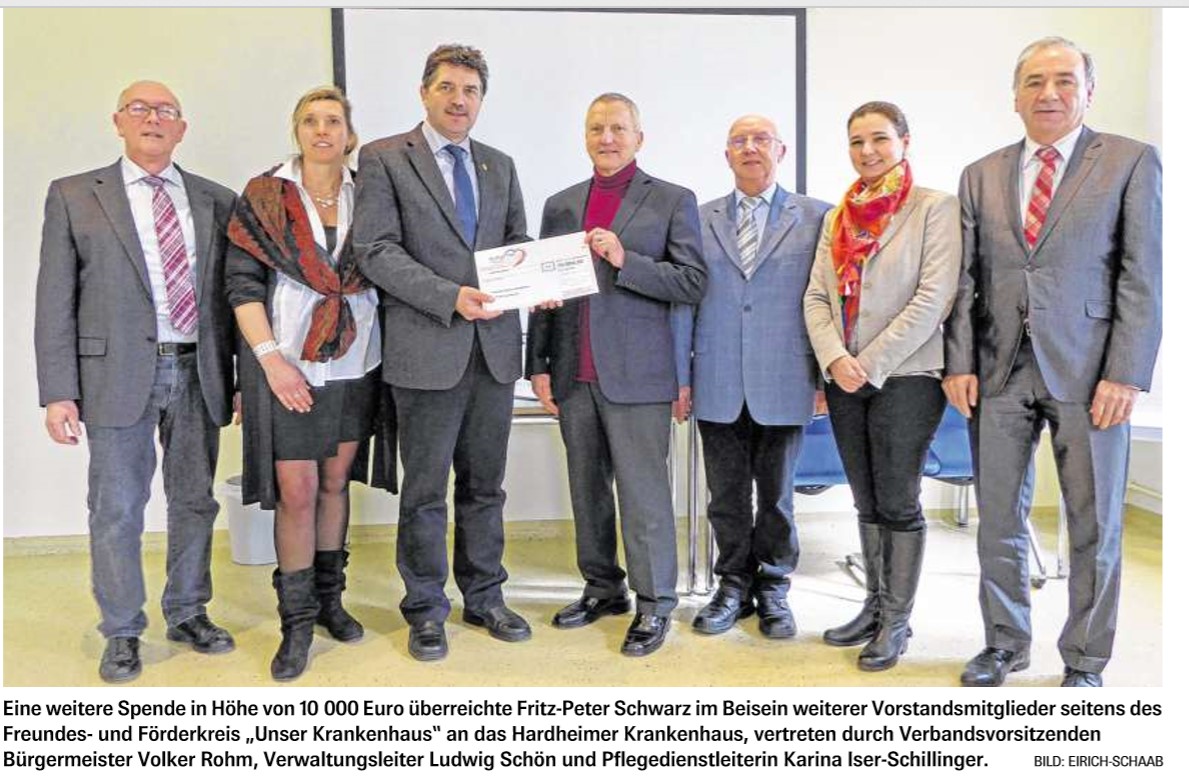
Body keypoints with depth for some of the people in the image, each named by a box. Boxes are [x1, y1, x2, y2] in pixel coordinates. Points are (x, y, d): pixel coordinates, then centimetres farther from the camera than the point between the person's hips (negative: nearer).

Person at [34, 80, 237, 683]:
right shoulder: (74, 196, 4)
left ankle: (187, 614, 29)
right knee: (116, 509, 4)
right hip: (120, 373, -2)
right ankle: (122, 633, 20)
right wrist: (59, 391, -7)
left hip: (198, 373, 3)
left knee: (194, 501, 12)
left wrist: (245, 377, 5)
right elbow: (55, 301, 0)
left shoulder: (216, 201, 9)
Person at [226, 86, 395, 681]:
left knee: (336, 482, 12)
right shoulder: (264, 196, -1)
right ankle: (297, 620, 11)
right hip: (287, 365, -3)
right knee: (296, 492, -3)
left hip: (355, 365, 3)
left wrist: (384, 350, 0)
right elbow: (242, 283, -5)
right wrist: (271, 358, -14)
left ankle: (329, 598, 27)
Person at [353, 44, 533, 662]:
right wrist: (451, 297, -20)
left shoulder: (500, 166, 15)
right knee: (425, 488, 6)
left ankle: (484, 599, 28)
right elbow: (376, 251, -9)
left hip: (494, 346, 5)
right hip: (428, 349, -4)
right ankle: (425, 610, 21)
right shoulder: (384, 158, 0)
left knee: (484, 484, 13)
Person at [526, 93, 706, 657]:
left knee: (643, 491, -2)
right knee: (587, 488, 12)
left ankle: (655, 604, 10)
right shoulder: (560, 205, 15)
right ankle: (602, 588, 26)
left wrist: (625, 260, -18)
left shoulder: (672, 201, 2)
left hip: (635, 373, -5)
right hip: (573, 375, 5)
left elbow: (693, 282, -6)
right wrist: (538, 366, 8)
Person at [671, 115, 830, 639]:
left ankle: (773, 589, 26)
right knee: (726, 495, 10)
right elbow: (684, 300, 7)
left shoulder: (815, 217, 3)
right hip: (717, 385, 2)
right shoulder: (701, 219, 8)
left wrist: (825, 374, -3)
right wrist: (680, 377, 3)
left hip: (782, 384, -1)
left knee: (776, 494, 9)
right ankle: (734, 585, 26)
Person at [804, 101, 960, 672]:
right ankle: (875, 606, 26)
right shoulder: (837, 217, 13)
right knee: (867, 504, 13)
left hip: (905, 377, -5)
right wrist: (835, 359, -9)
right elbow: (817, 297, 8)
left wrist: (869, 364, -15)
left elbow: (933, 298, -12)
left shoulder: (934, 208, -3)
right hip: (845, 381, 5)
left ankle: (897, 622, 15)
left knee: (898, 504, 1)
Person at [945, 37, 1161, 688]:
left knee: (1094, 526, 7)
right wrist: (959, 364, -1)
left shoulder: (1131, 162, 2)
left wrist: (1125, 373, -11)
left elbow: (1142, 277, -3)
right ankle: (1005, 643, 27)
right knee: (997, 519, 10)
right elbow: (966, 280, 8)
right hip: (1000, 371, 3)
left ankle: (1084, 661, 23)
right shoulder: (981, 176, 12)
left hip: (1087, 372, -2)